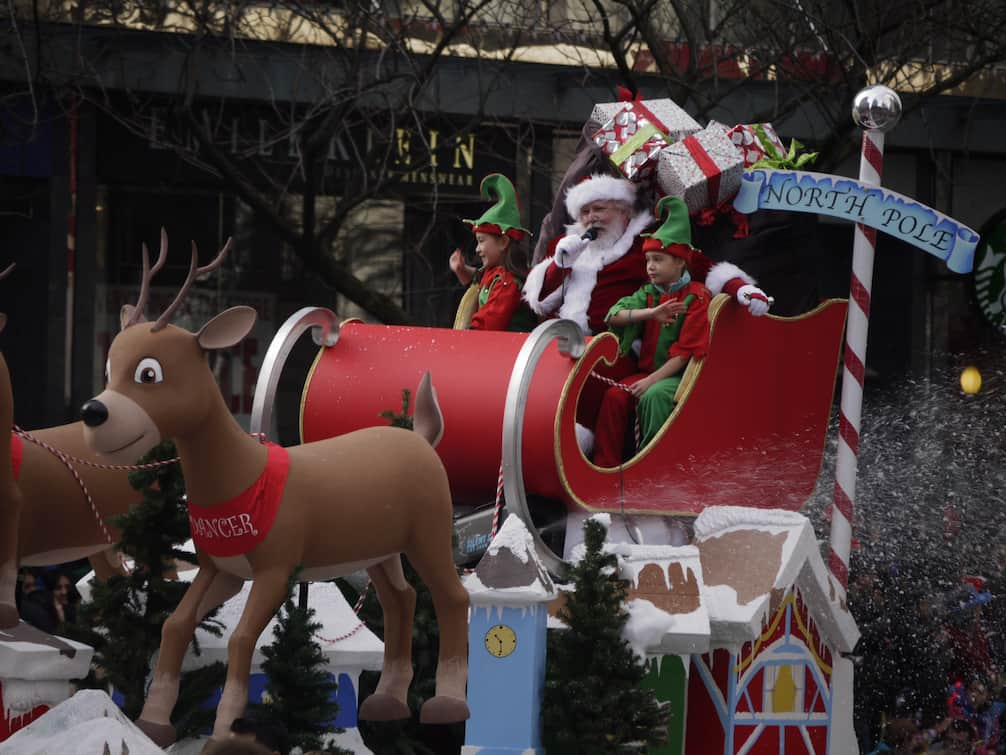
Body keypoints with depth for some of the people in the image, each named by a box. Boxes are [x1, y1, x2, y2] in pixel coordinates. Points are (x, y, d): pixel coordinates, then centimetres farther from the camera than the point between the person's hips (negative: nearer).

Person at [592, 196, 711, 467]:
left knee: (654, 397, -35)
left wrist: (652, 380, -20)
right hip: (647, 370, 5)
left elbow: (686, 351, -14)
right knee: (614, 397, -21)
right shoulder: (649, 294, 10)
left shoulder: (696, 297, -8)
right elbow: (614, 315, -7)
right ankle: (606, 464, -16)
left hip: (679, 374, -5)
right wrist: (651, 313, -24)